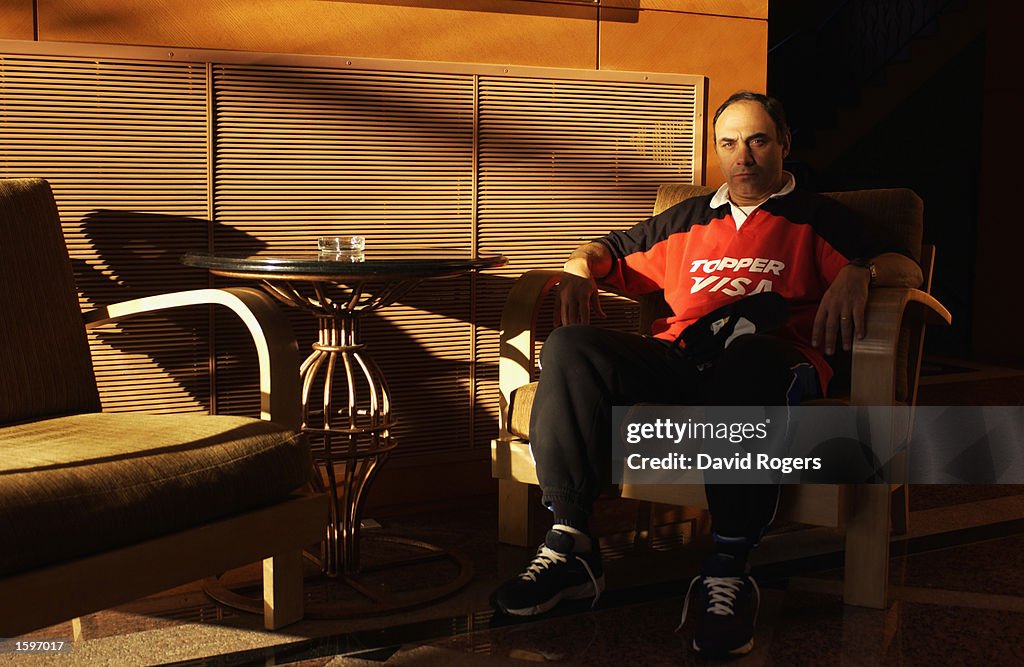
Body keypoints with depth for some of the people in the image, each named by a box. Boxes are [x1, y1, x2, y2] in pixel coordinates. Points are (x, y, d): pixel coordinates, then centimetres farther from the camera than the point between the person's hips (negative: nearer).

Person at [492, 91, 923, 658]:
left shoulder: (816, 219, 24)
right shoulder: (687, 220, 35)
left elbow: (906, 268, 12)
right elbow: (610, 250, 40)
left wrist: (858, 272, -12)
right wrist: (580, 268, 15)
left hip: (771, 356, -3)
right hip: (676, 356, 4)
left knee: (747, 358, -43)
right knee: (569, 348, -27)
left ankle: (728, 569, -41)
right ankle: (571, 546, -29)